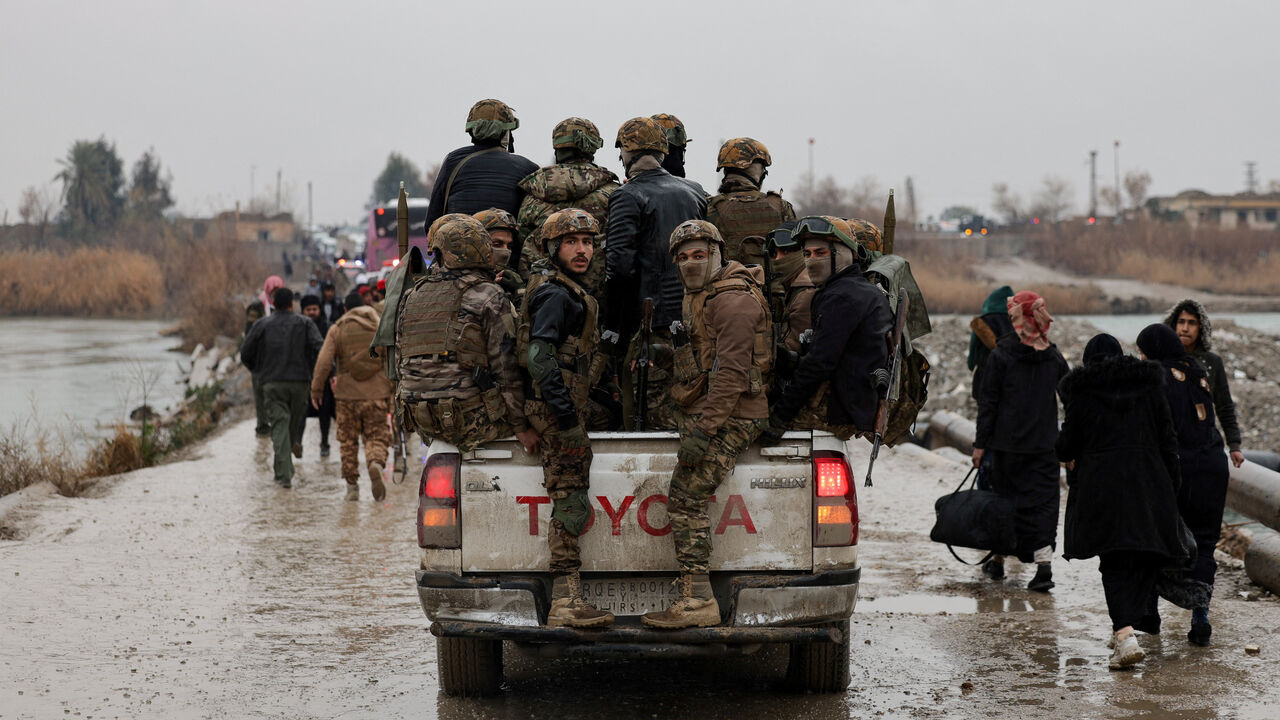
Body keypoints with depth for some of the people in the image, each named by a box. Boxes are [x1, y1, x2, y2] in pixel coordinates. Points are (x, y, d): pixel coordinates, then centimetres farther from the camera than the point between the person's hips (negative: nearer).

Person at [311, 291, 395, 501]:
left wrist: (316, 390, 4)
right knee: (376, 436, 4)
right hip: (377, 393, 1)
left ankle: (352, 485, 12)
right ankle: (376, 463, -28)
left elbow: (323, 362, -4)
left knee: (348, 440, 11)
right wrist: (394, 387, 14)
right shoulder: (381, 327, 6)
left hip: (348, 394, -1)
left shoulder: (337, 329, 2)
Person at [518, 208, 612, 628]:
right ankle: (567, 601, -14)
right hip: (558, 407, -11)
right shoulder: (555, 293, -12)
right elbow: (540, 355, -22)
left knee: (570, 506, 13)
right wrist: (566, 415, -26)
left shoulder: (567, 291, 21)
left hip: (560, 407, 11)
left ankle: (565, 600, 16)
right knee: (571, 505, -12)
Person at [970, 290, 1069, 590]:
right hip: (1046, 444, 2)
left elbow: (987, 402, -6)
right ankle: (1044, 563, -14)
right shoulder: (1054, 356, 4)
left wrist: (980, 444, -2)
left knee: (1004, 498, 11)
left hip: (1008, 443, -2)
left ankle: (998, 560, 21)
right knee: (1044, 501, 1)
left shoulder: (1000, 356, -7)